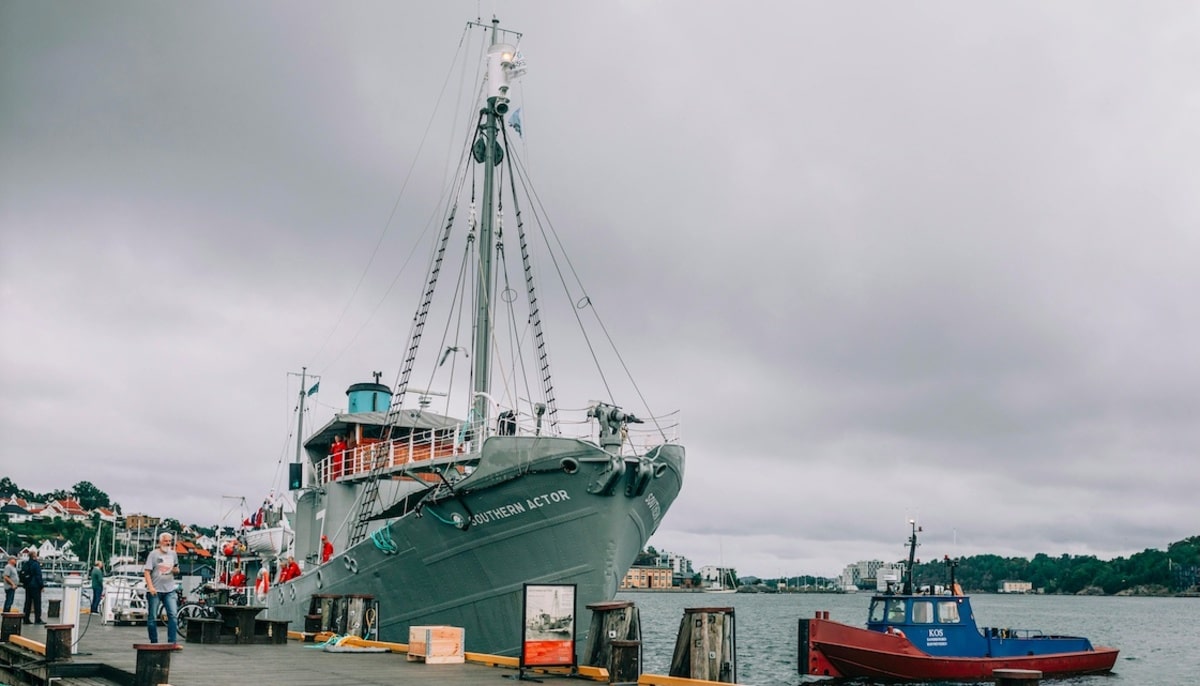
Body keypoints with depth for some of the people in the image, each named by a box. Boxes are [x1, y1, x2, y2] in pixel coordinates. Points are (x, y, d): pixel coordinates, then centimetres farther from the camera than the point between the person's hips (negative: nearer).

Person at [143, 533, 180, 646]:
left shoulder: (173, 554, 11)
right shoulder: (153, 554, -2)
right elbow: (146, 571, -8)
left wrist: (176, 570, -3)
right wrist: (150, 586, -19)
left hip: (169, 590, 3)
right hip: (155, 590, -3)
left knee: (173, 615, -9)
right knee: (152, 618, 3)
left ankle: (173, 642, -10)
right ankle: (154, 643, 13)